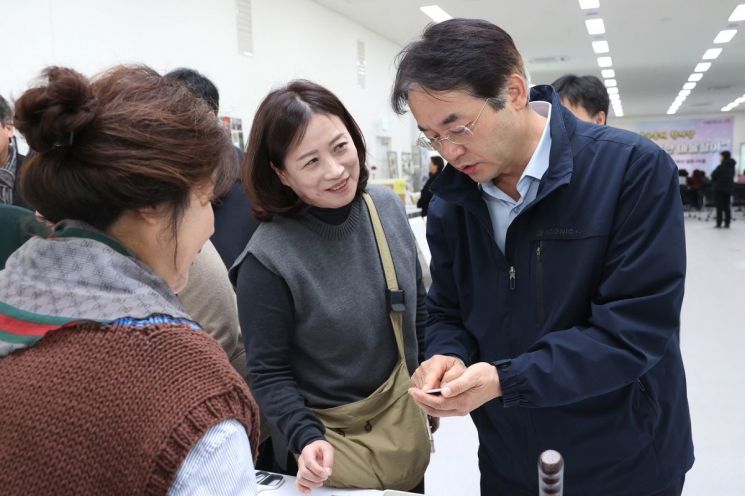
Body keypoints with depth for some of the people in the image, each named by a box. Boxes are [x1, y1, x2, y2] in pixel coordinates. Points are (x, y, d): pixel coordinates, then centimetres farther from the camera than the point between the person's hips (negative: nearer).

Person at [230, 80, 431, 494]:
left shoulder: (388, 206, -8)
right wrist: (307, 441, -27)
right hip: (335, 438, -5)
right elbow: (269, 373, -14)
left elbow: (418, 308, 5)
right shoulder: (268, 259, -23)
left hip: (405, 417, 5)